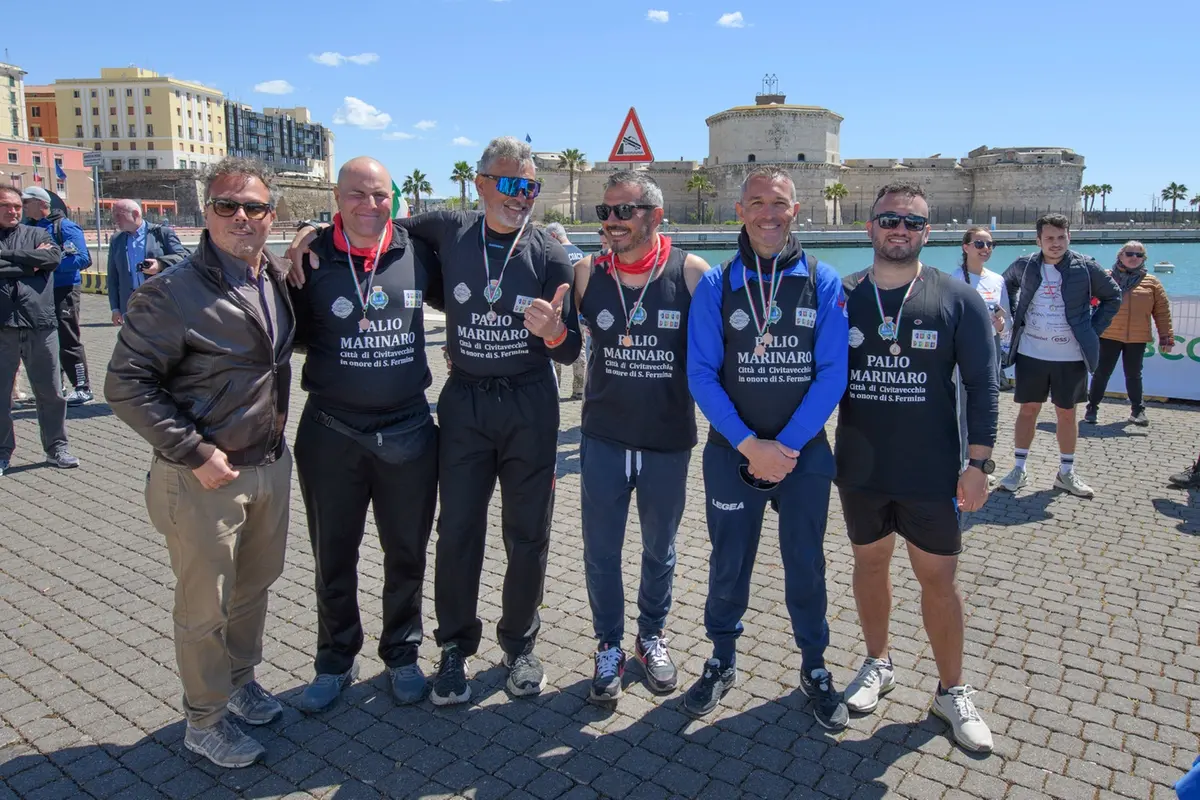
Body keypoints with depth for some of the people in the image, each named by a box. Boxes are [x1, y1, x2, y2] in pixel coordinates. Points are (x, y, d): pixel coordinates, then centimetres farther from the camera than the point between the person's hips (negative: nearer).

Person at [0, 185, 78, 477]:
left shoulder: (37, 234, 12)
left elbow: (54, 256, -8)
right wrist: (29, 263, -8)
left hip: (40, 324, 1)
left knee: (50, 392, 8)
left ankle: (56, 446, 21)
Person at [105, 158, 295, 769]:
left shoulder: (278, 279, 3)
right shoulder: (173, 292, -18)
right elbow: (125, 384, -16)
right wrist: (195, 452, -19)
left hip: (270, 464, 7)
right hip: (203, 477, -6)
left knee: (254, 585, 22)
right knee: (205, 606, 9)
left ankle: (240, 679, 44)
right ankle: (204, 721, 29)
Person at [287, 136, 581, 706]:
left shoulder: (549, 255, -3)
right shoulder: (449, 232, 0)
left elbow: (570, 352, -1)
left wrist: (554, 333, -25)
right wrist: (315, 231, 2)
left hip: (529, 406, 0)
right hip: (464, 402, 0)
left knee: (528, 532, 8)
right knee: (457, 530, 4)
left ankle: (519, 643, 29)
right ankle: (455, 648, 24)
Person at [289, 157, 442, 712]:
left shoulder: (415, 254, -2)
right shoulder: (312, 259, -5)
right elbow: (293, 336, 3)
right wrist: (288, 283, -15)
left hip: (408, 430, 1)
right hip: (331, 432, 0)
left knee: (406, 553, 15)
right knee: (334, 556, 15)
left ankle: (402, 655, 36)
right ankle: (335, 661, 35)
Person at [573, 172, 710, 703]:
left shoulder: (690, 272, -9)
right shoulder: (587, 274, -3)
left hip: (669, 439, -1)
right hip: (604, 438, 1)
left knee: (660, 548, 17)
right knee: (600, 550, 9)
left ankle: (651, 636, 40)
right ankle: (609, 645, 30)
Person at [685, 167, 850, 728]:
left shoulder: (822, 282, -2)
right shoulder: (716, 285, -2)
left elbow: (832, 373, -6)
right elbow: (701, 374, -6)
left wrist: (786, 445, -13)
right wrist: (749, 444, -14)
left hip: (804, 450, 0)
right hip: (732, 450, 0)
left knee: (806, 561, 11)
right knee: (728, 560, 11)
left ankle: (814, 668, 30)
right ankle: (722, 661, 32)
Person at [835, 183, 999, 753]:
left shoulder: (958, 299, -4)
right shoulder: (840, 296, 0)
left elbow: (982, 386, -3)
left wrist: (979, 462, -7)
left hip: (932, 472, -2)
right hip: (859, 469, 2)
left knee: (938, 578, 7)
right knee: (870, 561, 16)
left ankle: (952, 691, 26)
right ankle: (877, 663, 37)